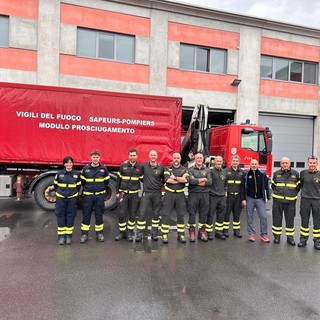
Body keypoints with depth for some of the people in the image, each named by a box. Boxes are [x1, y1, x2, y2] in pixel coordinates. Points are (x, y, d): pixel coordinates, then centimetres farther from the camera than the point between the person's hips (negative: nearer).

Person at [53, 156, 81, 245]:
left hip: (72, 198, 0)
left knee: (70, 216, 5)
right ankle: (61, 236, 14)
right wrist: (59, 192, 14)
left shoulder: (77, 174, 0)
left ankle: (69, 236, 15)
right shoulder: (59, 173, -1)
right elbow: (55, 185, 12)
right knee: (60, 216, 3)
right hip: (60, 198, 0)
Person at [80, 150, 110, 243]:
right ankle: (84, 234, 14)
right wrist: (86, 189, 12)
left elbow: (107, 181, 11)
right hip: (88, 195, 0)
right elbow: (82, 181, 11)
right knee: (86, 214, 4)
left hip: (100, 195, 0)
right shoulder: (85, 168, 0)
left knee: (99, 214, 7)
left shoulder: (104, 168, 1)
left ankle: (99, 233, 19)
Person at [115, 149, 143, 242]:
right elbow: (118, 179, 5)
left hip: (134, 194, 1)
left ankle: (129, 232, 19)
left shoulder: (140, 167, 2)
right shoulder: (123, 166, 0)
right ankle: (122, 232, 16)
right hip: (123, 193, 0)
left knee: (132, 214, 6)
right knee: (122, 214, 0)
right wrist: (117, 192, 2)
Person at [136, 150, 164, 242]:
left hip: (157, 193, 1)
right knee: (142, 213, -5)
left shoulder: (161, 167, 3)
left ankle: (154, 234, 18)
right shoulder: (144, 165, 2)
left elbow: (164, 179, 15)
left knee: (156, 214, 7)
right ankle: (139, 234, 3)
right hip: (146, 192, -1)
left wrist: (160, 185, 8)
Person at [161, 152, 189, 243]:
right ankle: (164, 235, 7)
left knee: (181, 215, 7)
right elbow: (167, 179, -12)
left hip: (180, 194, 1)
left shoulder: (184, 169, 9)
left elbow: (186, 179, -10)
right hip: (169, 194, -1)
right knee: (166, 215, -2)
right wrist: (181, 180, -10)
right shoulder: (167, 169, 6)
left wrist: (175, 177, -11)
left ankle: (181, 235, 18)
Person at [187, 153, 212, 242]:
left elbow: (210, 182, -2)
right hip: (193, 194, -2)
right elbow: (191, 181, -13)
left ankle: (202, 231, 18)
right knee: (192, 213, 0)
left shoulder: (207, 170, 11)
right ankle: (191, 232, 8)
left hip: (204, 194, 3)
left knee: (204, 214, 7)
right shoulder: (191, 169, 4)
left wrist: (197, 181, -11)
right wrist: (203, 179, -8)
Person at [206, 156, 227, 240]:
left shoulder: (224, 171, 13)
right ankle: (209, 232, 11)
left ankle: (218, 232, 21)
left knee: (221, 215, 10)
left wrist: (225, 191, 15)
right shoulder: (210, 171, -7)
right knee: (210, 215, 1)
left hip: (222, 196, 6)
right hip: (213, 196, -6)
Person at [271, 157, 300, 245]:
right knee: (277, 218, 6)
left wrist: (293, 194, 10)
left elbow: (298, 186, 12)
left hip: (290, 200, 0)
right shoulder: (276, 174, 2)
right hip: (278, 200, 0)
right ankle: (277, 236, 19)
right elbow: (273, 185, 15)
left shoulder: (295, 174, 1)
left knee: (290, 219, 7)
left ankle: (290, 237, 21)